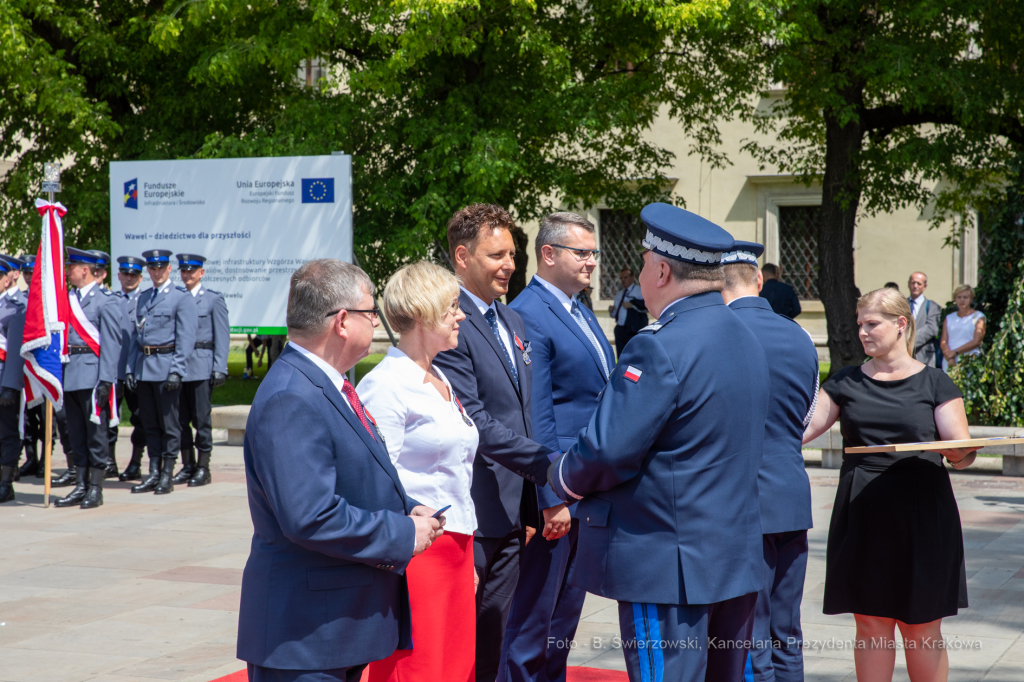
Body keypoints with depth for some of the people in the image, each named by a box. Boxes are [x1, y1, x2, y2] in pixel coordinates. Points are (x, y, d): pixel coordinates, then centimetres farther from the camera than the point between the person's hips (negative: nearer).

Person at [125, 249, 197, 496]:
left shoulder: (181, 299, -3)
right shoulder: (142, 299, 16)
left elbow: (185, 339, -8)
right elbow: (135, 335, 17)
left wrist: (177, 371, -16)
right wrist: (130, 369, 9)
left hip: (165, 366, -6)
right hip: (143, 368, 6)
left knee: (169, 424, -1)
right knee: (150, 424, 9)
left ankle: (167, 475, 4)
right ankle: (154, 474, 14)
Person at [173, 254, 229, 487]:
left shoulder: (213, 299, 3)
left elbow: (222, 336, -1)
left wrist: (219, 368, -9)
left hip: (201, 367, -4)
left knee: (202, 418, -3)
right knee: (181, 418, 6)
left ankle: (203, 468, 4)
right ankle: (188, 466, 15)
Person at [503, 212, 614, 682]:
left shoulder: (581, 312, 15)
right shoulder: (528, 315, -15)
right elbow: (535, 416, -19)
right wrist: (553, 496, -21)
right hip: (556, 487, -9)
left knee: (566, 614, 17)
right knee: (534, 618, -1)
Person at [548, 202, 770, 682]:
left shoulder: (660, 348, -19)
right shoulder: (746, 339, 11)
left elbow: (608, 452, -20)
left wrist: (561, 479, 0)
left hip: (668, 565, -9)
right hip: (738, 557, 9)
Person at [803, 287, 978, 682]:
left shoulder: (933, 383, 4)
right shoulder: (846, 383, 10)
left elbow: (961, 455, 0)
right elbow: (798, 430, 7)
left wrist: (962, 452, -22)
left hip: (919, 518, -2)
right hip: (863, 518, 2)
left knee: (921, 630, 2)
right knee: (870, 625, 6)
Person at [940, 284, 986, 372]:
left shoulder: (978, 317, 9)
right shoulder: (949, 318, 19)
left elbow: (976, 341, -3)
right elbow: (943, 342, 9)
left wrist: (955, 352, -10)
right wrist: (950, 358, -10)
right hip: (949, 362, 3)